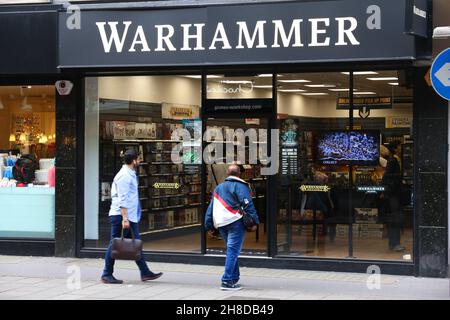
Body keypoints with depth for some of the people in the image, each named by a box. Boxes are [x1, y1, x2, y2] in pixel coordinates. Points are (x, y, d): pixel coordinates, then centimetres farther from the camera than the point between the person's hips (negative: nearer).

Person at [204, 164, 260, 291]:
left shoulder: (218, 188, 20)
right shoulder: (240, 186, -2)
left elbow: (211, 208, 19)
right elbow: (248, 204, -11)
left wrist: (209, 226, 20)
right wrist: (254, 222, -10)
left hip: (221, 224, 7)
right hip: (235, 222, -7)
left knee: (232, 251, 18)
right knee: (233, 251, -8)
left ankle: (234, 279, 20)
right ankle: (227, 281, -14)